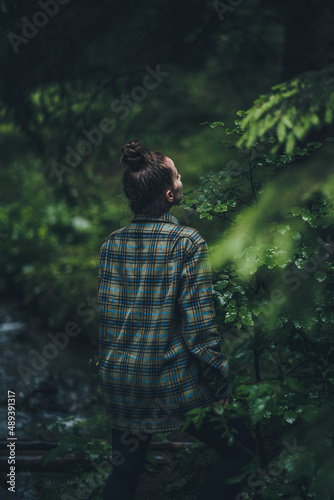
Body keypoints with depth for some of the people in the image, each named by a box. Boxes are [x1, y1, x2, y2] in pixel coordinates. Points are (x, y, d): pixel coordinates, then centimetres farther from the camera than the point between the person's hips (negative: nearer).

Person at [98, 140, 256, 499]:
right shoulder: (188, 243, -13)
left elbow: (105, 316, 5)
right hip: (176, 385, -5)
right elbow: (199, 324, -15)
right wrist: (221, 383, -6)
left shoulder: (112, 243, 1)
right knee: (243, 449, 13)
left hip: (120, 385, 5)